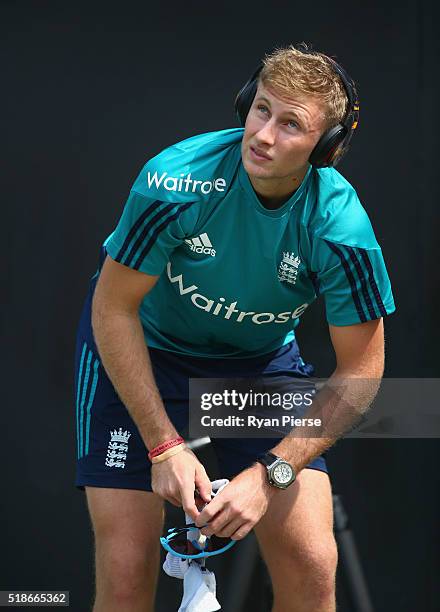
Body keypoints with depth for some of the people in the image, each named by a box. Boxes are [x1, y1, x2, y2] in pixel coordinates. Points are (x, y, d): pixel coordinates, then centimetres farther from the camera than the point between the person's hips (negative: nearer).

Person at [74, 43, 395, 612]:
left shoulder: (341, 227, -26)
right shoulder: (178, 180, -31)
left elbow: (360, 367, -15)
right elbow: (114, 308, -20)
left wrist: (271, 474, -22)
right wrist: (164, 445, -23)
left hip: (260, 357, 2)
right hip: (140, 347, -2)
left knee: (310, 564, -11)